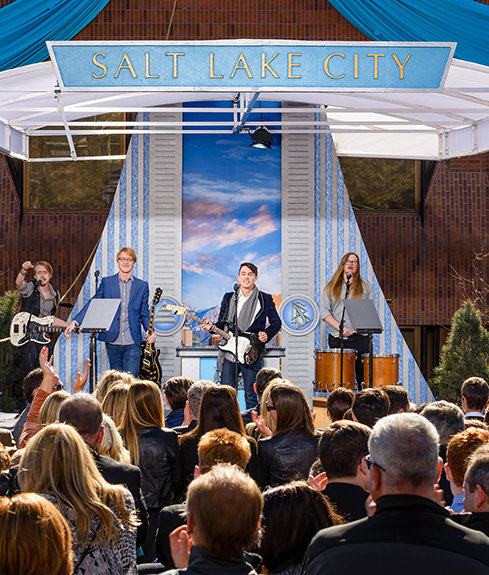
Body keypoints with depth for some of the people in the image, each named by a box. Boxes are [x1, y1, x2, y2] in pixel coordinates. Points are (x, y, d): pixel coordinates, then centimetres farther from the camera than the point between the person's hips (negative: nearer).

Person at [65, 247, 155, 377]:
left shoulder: (142, 286, 9)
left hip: (133, 343, -1)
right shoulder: (106, 282, 8)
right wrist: (75, 322, -6)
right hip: (113, 342, 1)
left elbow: (144, 314, 12)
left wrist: (150, 332, -6)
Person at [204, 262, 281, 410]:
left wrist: (266, 334, -9)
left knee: (251, 397, -1)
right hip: (229, 352, 2)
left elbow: (276, 322, 10)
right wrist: (212, 326, -6)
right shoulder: (228, 298, 13)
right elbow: (222, 323, 16)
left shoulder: (265, 299, 6)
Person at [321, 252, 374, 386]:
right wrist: (340, 328, -10)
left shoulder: (366, 285, 14)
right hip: (337, 339, 0)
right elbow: (325, 311, 3)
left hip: (361, 338, 0)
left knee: (363, 375, -5)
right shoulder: (331, 287, 11)